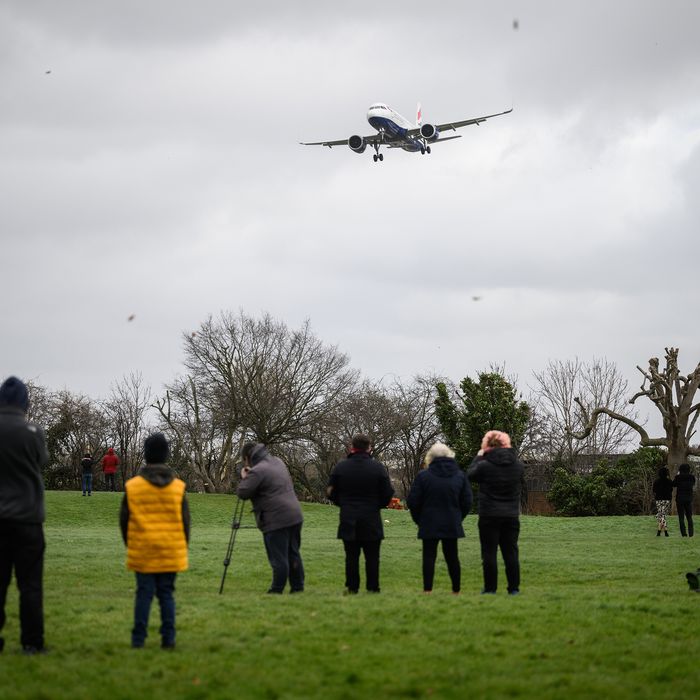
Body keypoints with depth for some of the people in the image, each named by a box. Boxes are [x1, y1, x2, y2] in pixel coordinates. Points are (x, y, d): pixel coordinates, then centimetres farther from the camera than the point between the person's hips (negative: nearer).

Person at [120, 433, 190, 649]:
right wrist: (183, 548, 15)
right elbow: (185, 521, 4)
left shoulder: (132, 486, -4)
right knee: (167, 594, 7)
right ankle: (168, 638, 5)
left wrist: (130, 545, 15)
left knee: (144, 593, 3)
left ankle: (138, 638, 2)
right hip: (171, 553, 1)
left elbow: (124, 521, 2)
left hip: (142, 552, -1)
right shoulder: (178, 487, 0)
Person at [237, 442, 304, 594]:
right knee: (293, 554, 15)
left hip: (276, 520, -8)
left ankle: (277, 590, 1)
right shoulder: (278, 462, 14)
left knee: (278, 558, -3)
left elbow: (242, 493, -11)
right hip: (295, 516, 8)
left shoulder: (257, 472, -14)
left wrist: (244, 478, 7)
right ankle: (297, 587, 19)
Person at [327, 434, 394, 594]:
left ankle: (352, 587, 6)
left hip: (348, 520, 1)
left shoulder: (340, 467, 0)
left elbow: (331, 491, 4)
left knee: (351, 555, 6)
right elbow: (387, 493, -3)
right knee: (372, 556, 4)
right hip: (372, 520, -1)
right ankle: (373, 587, 3)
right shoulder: (378, 467, -4)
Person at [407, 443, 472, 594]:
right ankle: (456, 589, 13)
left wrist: (418, 520, 10)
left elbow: (412, 502, -4)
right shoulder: (460, 475, 4)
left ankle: (427, 589, -4)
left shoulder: (423, 476, -5)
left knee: (429, 556, 1)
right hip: (452, 525, 3)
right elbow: (467, 502, 5)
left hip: (429, 525, -3)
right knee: (452, 557, 11)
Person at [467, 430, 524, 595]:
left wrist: (479, 456, 16)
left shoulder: (484, 465, -13)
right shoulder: (518, 465, -1)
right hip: (511, 515, 4)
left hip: (489, 515, -4)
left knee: (489, 552, 2)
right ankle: (514, 588, 10)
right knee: (511, 552, 9)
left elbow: (470, 474, 4)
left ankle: (490, 588, 2)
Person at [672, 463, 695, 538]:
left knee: (681, 517, 1)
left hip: (680, 499, -3)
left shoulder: (678, 477, -8)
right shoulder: (691, 477, 0)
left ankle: (683, 533, -6)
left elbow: (674, 485, 7)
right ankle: (691, 533, 2)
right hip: (689, 499, 3)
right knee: (689, 517, 11)